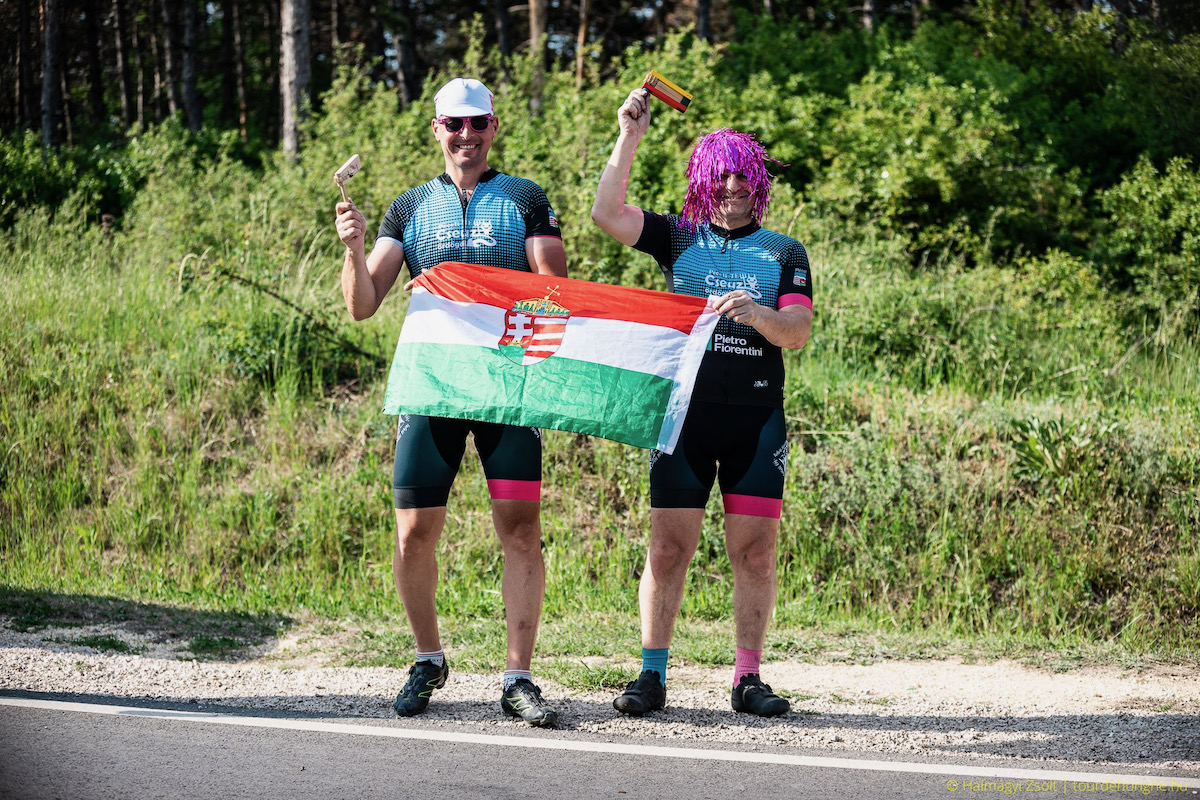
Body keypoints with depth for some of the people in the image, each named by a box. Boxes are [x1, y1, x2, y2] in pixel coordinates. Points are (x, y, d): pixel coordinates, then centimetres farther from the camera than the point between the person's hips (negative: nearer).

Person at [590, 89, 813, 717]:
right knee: (668, 548, -4)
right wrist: (629, 139, -3)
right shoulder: (679, 239, 12)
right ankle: (652, 676, 0)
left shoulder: (784, 252, 12)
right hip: (684, 411, 0)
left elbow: (798, 333, 1)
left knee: (755, 552, -1)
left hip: (757, 417, 0)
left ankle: (748, 678, 4)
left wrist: (754, 313, -18)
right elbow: (607, 214, 0)